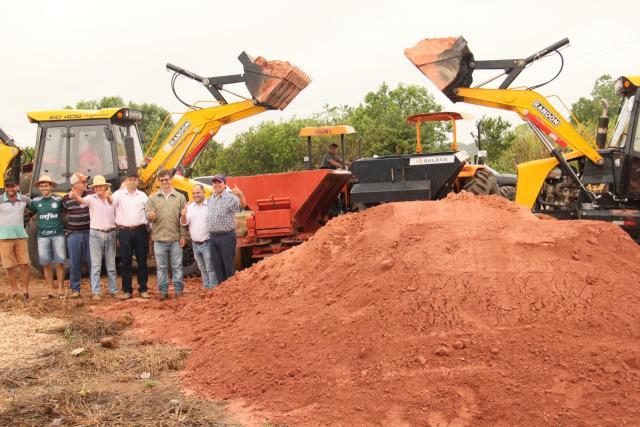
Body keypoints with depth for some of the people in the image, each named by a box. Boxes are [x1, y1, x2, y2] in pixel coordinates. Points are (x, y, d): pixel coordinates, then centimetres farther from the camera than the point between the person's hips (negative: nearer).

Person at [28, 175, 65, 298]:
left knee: (59, 263, -1)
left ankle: (60, 289, 8)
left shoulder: (58, 200, 1)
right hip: (43, 236, 2)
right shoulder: (36, 201, 6)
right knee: (46, 264, 4)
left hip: (58, 235, -2)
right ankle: (51, 290, 13)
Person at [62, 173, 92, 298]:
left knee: (91, 261, 4)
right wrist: (65, 230, 9)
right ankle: (75, 289, 15)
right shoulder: (67, 199, 2)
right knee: (75, 262, 6)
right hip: (73, 234, 1)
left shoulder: (91, 194, -1)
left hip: (89, 233, 0)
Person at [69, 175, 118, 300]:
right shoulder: (91, 198, -3)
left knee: (111, 265, 10)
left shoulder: (112, 198, 7)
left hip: (110, 233, 3)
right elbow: (82, 200, -22)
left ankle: (113, 290, 17)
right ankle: (96, 292, 2)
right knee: (96, 265, -1)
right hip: (96, 234, -3)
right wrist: (75, 195, -45)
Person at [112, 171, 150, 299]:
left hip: (140, 231, 2)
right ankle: (127, 290, 11)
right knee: (126, 262, 3)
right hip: (124, 232, -2)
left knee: (142, 261, 5)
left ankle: (143, 289, 13)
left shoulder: (142, 195, 10)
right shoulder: (119, 194, 3)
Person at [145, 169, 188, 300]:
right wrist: (151, 216, -24)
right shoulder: (152, 198, 7)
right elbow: (147, 214, 1)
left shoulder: (180, 197, 5)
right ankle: (163, 291, 14)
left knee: (177, 266, 4)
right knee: (161, 267, 6)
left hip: (176, 239, -1)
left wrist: (183, 235, -1)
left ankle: (178, 290, 12)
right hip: (159, 238, 1)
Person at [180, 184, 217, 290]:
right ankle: (206, 288, 26)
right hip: (195, 244, 6)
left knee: (210, 268, -5)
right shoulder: (189, 206, 8)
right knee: (202, 269, 16)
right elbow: (184, 223, 6)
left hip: (206, 244, -6)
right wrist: (183, 216, -15)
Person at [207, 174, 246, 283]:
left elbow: (241, 206, -32)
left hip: (226, 236, -7)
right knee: (217, 266, 13)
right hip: (213, 237, 7)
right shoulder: (211, 199, 13)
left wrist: (240, 195, -50)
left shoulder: (230, 198, -11)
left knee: (229, 266, -1)